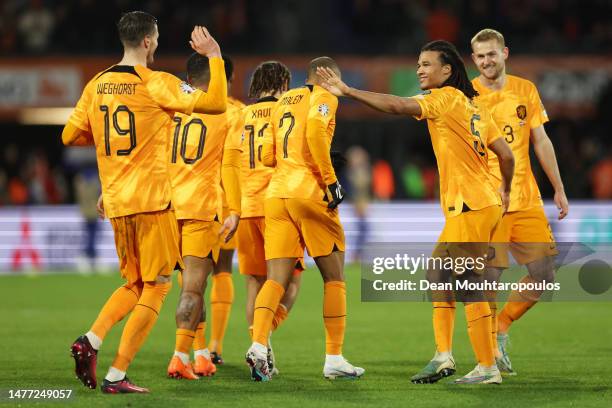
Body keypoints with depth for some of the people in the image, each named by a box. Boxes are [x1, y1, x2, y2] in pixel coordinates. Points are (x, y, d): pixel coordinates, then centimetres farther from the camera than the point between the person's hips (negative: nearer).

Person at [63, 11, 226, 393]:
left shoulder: (97, 85, 8)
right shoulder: (158, 83, -10)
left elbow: (70, 136, 14)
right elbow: (216, 103, -17)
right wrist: (214, 55, -6)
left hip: (116, 203, 6)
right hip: (152, 200, -6)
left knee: (135, 284, 20)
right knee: (157, 286, 2)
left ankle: (91, 341, -3)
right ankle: (117, 375, -4)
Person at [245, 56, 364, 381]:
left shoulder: (282, 103, 20)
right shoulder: (323, 98, 0)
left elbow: (267, 156, 17)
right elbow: (315, 130, -20)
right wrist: (330, 178, -16)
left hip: (276, 194, 6)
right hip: (309, 193, -6)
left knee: (276, 279, 1)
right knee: (334, 277, 6)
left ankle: (258, 346, -21)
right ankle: (334, 358, 6)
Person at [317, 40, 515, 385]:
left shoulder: (447, 97, -8)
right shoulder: (474, 107, 17)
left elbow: (398, 106, -22)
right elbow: (506, 154, 16)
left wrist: (349, 91, -21)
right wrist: (505, 192, 31)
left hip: (471, 207, -10)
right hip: (486, 204, 10)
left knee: (469, 285, -7)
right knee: (439, 274, 12)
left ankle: (488, 368, -5)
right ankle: (443, 356, 8)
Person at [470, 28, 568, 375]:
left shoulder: (526, 90, 10)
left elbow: (541, 141, 15)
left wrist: (559, 188, 14)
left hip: (527, 199, 4)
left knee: (545, 275, 1)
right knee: (489, 276, -8)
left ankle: (501, 326, 21)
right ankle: (491, 346, 8)